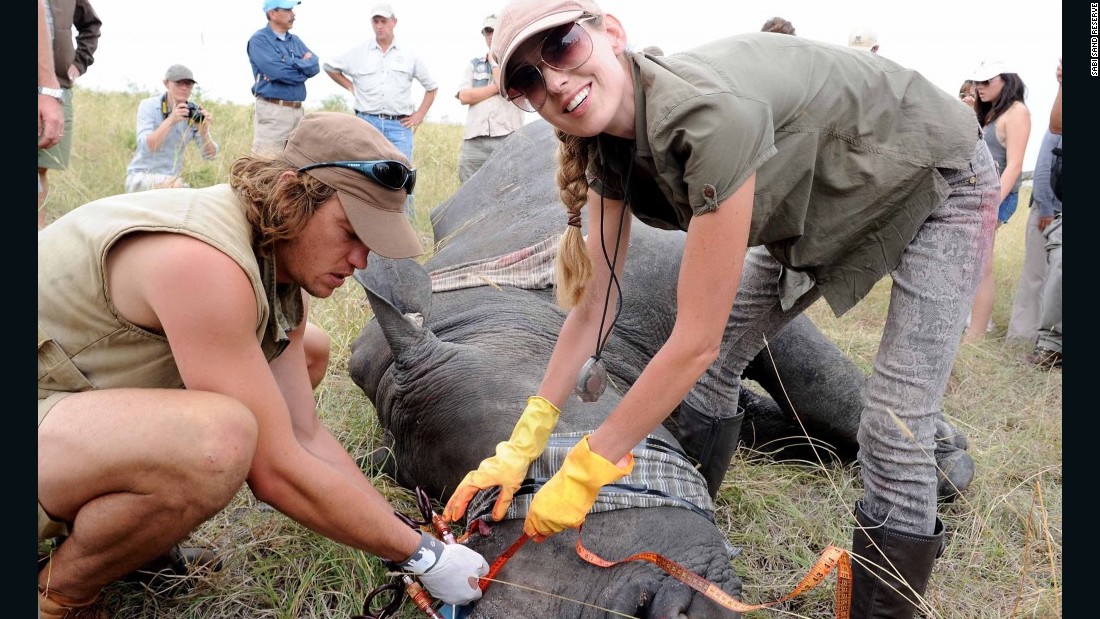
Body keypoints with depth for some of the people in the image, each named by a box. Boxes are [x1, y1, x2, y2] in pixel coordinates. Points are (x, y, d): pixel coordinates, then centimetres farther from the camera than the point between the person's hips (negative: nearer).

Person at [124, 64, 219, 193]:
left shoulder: (195, 112, -1)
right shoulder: (148, 106, -9)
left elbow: (210, 155, -6)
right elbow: (145, 147, -24)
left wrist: (204, 133, -26)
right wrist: (170, 120, -35)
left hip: (172, 179, 4)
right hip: (142, 177, -4)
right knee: (177, 186, -30)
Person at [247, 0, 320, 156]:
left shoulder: (295, 41, 18)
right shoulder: (259, 39, -4)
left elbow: (315, 66, 6)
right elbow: (277, 72, -17)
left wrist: (293, 65, -10)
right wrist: (303, 68, -1)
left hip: (297, 110, 7)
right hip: (272, 111, -7)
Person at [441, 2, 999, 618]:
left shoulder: (711, 112, -39)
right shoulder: (609, 148, -14)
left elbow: (695, 337, -36)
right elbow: (595, 305, -9)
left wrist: (586, 471, -27)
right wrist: (521, 448, -10)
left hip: (942, 181, -7)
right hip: (817, 209, 7)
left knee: (895, 436, -12)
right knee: (716, 366, 5)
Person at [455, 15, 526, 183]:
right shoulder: (473, 64, 20)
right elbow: (464, 97, 5)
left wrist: (493, 61, 6)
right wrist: (497, 88, -2)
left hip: (507, 140, -3)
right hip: (474, 141, 3)